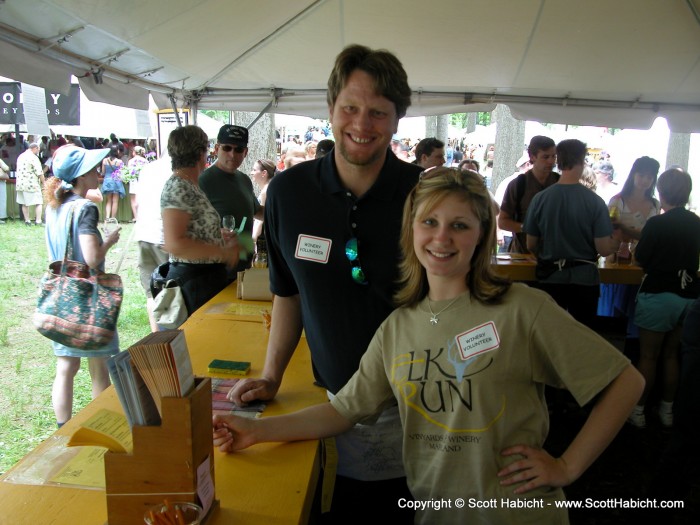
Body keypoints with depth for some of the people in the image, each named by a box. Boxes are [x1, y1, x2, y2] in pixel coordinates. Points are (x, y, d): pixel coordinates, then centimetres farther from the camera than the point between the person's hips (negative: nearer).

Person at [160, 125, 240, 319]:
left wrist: (219, 235, 11)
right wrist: (223, 252, -20)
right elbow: (174, 244, -24)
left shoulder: (189, 186, 12)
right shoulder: (178, 188, -17)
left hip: (207, 276, 9)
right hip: (194, 280, -9)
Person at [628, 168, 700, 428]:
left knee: (648, 356, 5)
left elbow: (641, 258, -8)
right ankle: (667, 410, 27)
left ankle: (638, 410, 12)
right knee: (671, 354, 17)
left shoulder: (656, 223, -15)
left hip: (659, 295, -5)